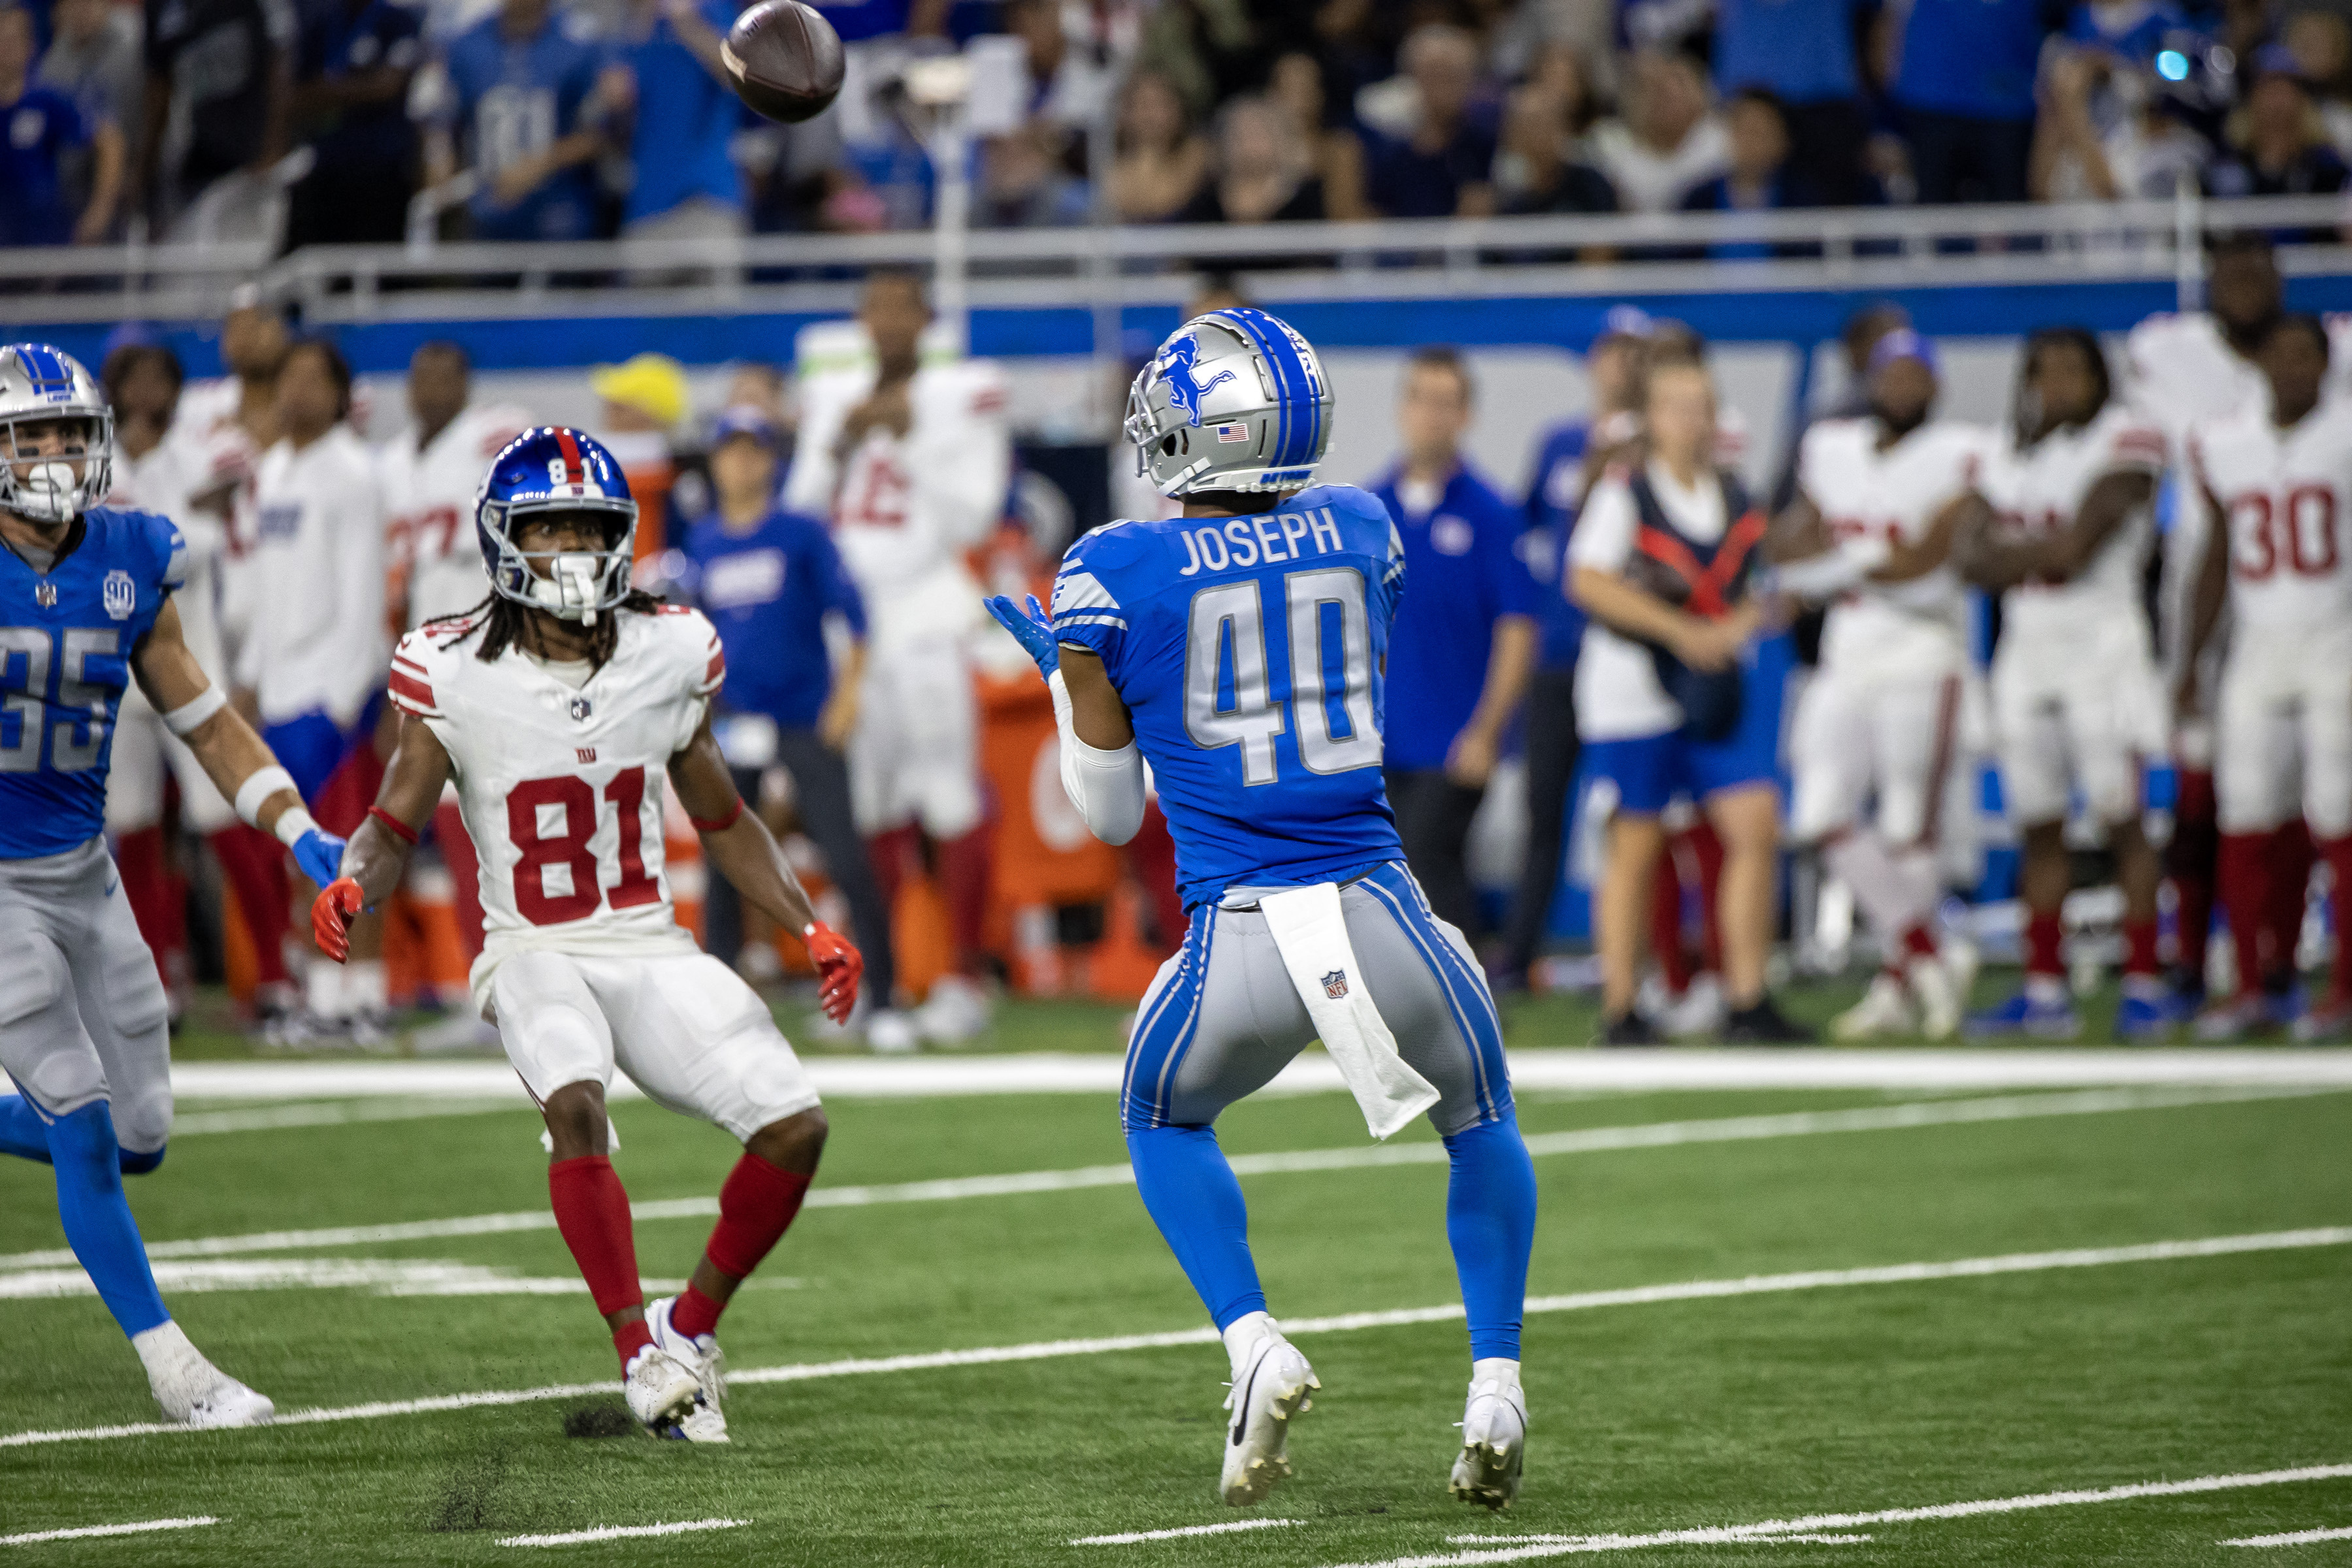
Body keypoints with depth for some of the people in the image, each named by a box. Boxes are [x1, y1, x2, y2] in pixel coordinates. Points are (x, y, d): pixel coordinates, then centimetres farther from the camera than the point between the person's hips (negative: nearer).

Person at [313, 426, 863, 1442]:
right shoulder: (454, 673, -9)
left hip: (651, 950, 4)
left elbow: (723, 822, 13)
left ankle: (692, 1323, 11)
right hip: (536, 957, -4)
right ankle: (641, 1354, -25)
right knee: (576, 1106, -34)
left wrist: (809, 929, 5)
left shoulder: (668, 656, 0)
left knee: (795, 1126, -12)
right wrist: (352, 885, -25)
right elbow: (395, 827, -3)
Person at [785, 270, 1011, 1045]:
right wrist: (839, 442, -2)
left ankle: (966, 979, -3)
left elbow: (969, 520, -6)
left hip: (923, 611, -4)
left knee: (951, 804, -8)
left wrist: (914, 439, -12)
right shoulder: (830, 397, 14)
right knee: (868, 811, 5)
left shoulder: (961, 397, 0)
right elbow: (800, 514, 13)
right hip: (842, 621, 4)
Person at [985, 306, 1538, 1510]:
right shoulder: (1359, 532, 8)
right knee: (1481, 1124, 28)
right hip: (1379, 914, 2)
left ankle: (1255, 1350, 8)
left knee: (1164, 1119, 29)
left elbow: (1110, 814, 9)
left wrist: (1067, 677, 27)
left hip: (1239, 936, -2)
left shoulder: (1112, 577, -1)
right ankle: (1496, 1389, 15)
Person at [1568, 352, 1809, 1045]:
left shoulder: (1732, 495, 11)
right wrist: (1680, 631, -21)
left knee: (1757, 827, -6)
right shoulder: (1623, 492, -6)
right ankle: (1620, 1009, 10)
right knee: (1637, 846, 0)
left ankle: (1747, 1002, 0)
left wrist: (1742, 622, -4)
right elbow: (1588, 581, -16)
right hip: (1631, 693, -5)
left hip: (1715, 693, 5)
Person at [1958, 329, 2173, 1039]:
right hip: (2027, 651, 6)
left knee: (2120, 819, -6)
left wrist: (2009, 552, -2)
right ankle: (2045, 987, 10)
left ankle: (2144, 982, -2)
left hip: (2101, 642, -6)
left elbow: (2078, 547, -15)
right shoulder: (2011, 456, 13)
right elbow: (1975, 556, 5)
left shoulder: (2122, 443, -7)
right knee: (2039, 827, 6)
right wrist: (2043, 554, -12)